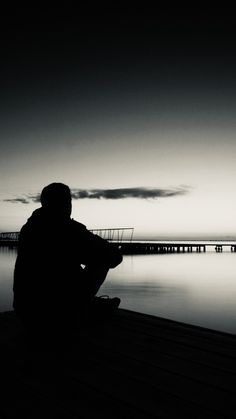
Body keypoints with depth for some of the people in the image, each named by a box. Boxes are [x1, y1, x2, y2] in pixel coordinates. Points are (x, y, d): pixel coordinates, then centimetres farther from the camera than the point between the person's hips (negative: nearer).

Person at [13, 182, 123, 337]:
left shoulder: (27, 229, 5)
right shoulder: (72, 230, -15)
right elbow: (115, 256, -10)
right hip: (63, 316, -6)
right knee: (102, 260, 7)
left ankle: (95, 303, 46)